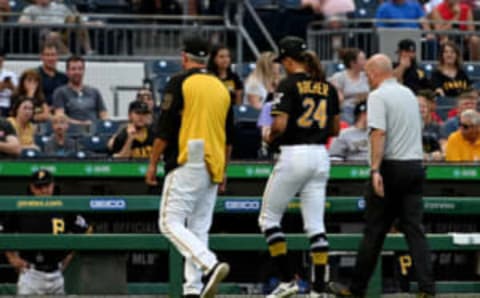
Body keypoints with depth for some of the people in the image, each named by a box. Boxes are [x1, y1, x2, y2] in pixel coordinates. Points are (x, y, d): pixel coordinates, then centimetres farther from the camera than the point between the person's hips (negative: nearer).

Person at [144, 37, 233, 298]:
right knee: (199, 229, 9)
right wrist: (223, 169, 26)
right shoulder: (222, 88, 14)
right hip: (213, 168, 7)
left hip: (186, 164, -7)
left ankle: (210, 265, -28)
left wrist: (153, 163, -2)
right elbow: (229, 136, 18)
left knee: (170, 222, -9)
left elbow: (165, 129, -9)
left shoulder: (180, 83, -5)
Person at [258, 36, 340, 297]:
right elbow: (335, 129, 15)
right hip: (320, 156, 6)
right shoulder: (328, 87, 10)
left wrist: (270, 138, 4)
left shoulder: (289, 85, -9)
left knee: (269, 217, 8)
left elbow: (280, 125, -16)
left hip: (294, 155, -6)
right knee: (315, 224, 6)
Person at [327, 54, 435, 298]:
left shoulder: (378, 96, -9)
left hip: (391, 168, -6)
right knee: (414, 229, 2)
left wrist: (375, 170, -24)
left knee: (375, 232, 1)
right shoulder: (409, 94, 16)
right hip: (415, 165, 6)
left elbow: (379, 133, -19)